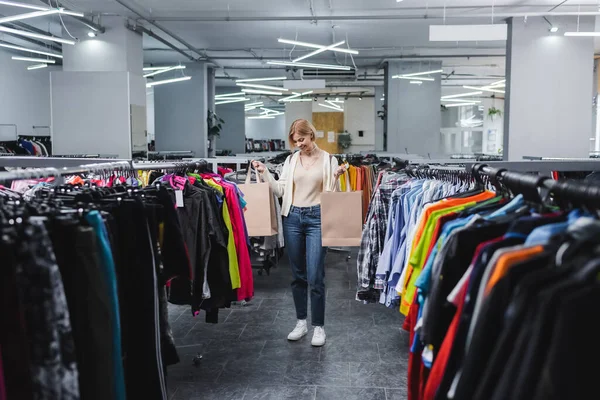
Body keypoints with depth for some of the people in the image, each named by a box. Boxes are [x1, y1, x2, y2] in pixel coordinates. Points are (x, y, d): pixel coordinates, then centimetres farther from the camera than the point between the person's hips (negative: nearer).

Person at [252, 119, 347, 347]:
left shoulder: (328, 160, 1)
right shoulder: (291, 160, 9)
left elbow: (331, 194, 0)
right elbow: (280, 191, 7)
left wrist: (336, 177, -17)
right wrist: (264, 173, -1)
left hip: (317, 218, -3)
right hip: (293, 217, 3)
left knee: (315, 277, -5)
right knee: (298, 275, 11)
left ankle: (318, 326, 10)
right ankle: (301, 322, 25)